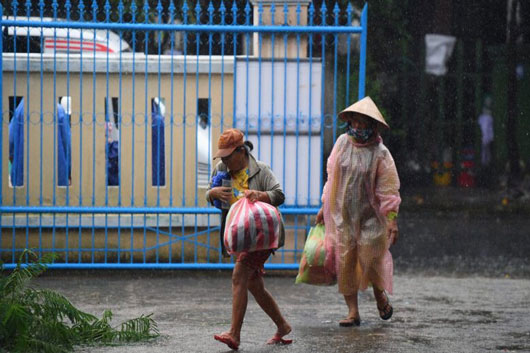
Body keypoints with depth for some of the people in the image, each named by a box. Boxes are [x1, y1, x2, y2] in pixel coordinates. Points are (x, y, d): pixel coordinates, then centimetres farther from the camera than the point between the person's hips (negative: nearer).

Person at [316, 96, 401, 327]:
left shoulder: (380, 153, -8)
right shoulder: (342, 143, 3)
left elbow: (389, 190, -8)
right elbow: (332, 176, 12)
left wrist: (392, 221, -15)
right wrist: (324, 207, 13)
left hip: (370, 216, -3)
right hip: (343, 215, 3)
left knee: (370, 260, -8)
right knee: (345, 261, -1)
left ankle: (380, 295, 24)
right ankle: (353, 312, 4)